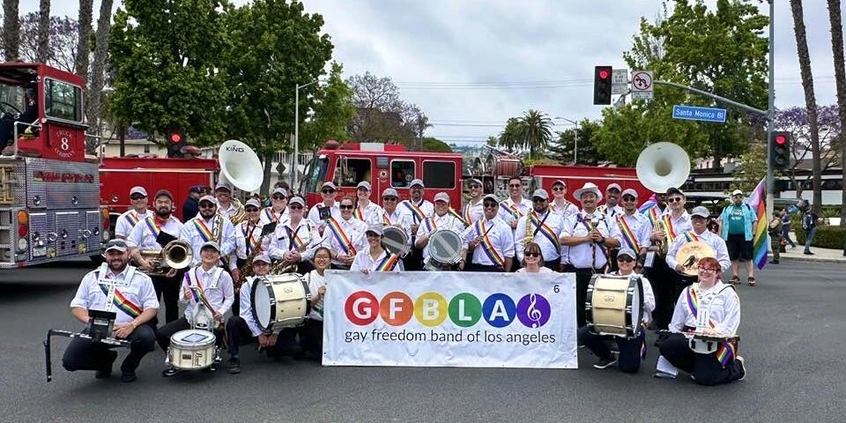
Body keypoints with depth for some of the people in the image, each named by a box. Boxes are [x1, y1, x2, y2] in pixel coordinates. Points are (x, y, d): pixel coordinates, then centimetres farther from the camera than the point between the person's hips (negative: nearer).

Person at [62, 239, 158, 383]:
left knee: (146, 337, -33)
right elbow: (76, 306, 10)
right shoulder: (92, 277, 12)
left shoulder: (141, 279, 5)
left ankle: (129, 367, 3)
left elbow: (152, 308, -1)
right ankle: (105, 359, 18)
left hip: (128, 329, -2)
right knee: (69, 361, -17)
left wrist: (132, 325, -19)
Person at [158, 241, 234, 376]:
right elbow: (182, 300, 9)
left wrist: (221, 312, -16)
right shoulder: (191, 274, 6)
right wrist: (185, 298, -14)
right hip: (191, 318, 3)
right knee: (161, 333, -13)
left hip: (213, 321, -3)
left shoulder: (223, 275, -3)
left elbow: (230, 298, 1)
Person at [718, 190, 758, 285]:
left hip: (745, 237, -2)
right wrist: (720, 235, 7)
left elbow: (754, 221, 8)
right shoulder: (727, 209, 15)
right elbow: (721, 222, 15)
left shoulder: (748, 208, 10)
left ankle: (751, 277, -4)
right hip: (730, 237, 2)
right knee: (734, 257, 5)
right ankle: (735, 276, 12)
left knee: (748, 257, -4)